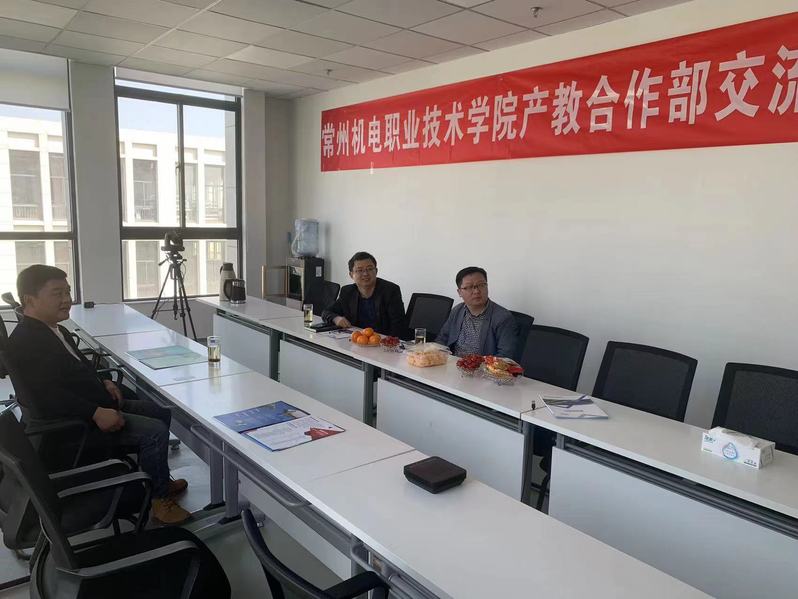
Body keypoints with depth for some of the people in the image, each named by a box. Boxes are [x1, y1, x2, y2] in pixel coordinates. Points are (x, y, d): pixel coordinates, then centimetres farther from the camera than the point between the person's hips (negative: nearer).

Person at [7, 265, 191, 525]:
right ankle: (159, 498, 0)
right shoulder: (26, 341, -20)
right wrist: (96, 413, -30)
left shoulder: (55, 330, 11)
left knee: (161, 412, 13)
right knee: (155, 431, -19)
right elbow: (47, 396, -28)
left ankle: (159, 481, 25)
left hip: (99, 404, 11)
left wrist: (103, 383, 6)